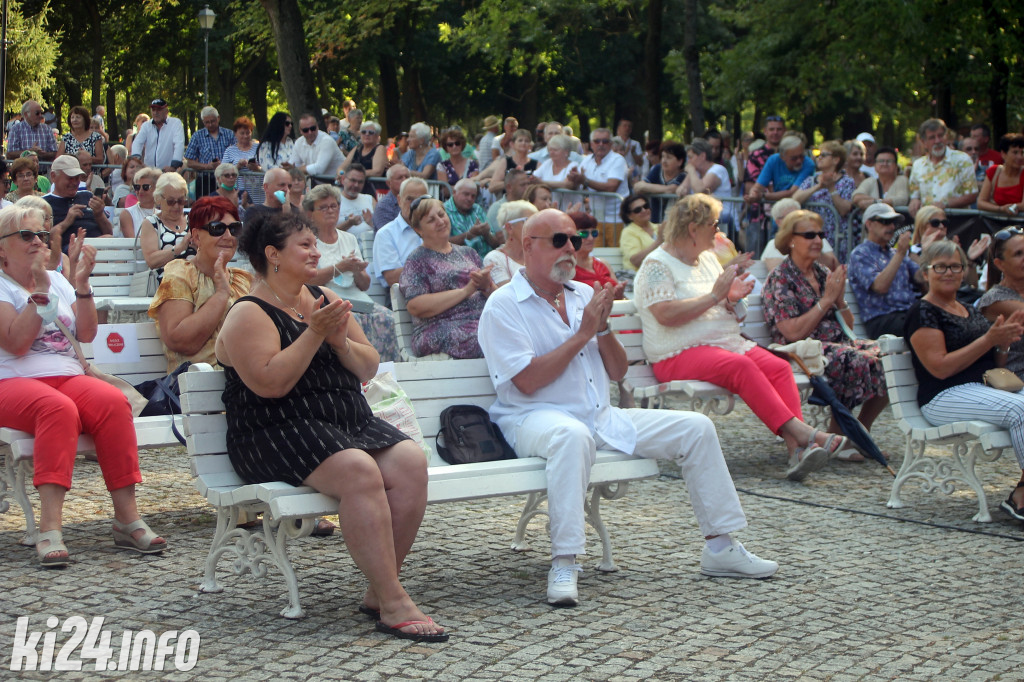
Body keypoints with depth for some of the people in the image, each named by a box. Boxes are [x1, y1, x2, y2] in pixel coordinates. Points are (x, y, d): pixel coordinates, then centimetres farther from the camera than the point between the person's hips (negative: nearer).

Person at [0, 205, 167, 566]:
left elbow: (87, 334, 10)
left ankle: (127, 518, -29)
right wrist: (39, 290, -12)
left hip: (68, 378, 5)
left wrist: (82, 284, 0)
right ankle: (50, 528, -45)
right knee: (58, 408, -39)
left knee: (113, 401, -28)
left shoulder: (58, 280, 21)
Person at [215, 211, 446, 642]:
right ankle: (394, 605, -31)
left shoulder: (325, 299, 19)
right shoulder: (249, 314, -2)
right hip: (279, 435, -7)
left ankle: (378, 591, -16)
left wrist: (341, 342, -4)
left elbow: (369, 368, 16)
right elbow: (270, 384, -17)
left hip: (352, 422, 7)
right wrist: (314, 333, -17)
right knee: (360, 471, -33)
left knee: (410, 461, -21)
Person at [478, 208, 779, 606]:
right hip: (536, 419, -7)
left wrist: (603, 327, -4)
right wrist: (582, 333, -11)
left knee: (696, 428, -2)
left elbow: (618, 372, 15)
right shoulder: (504, 305, -4)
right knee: (573, 435, -43)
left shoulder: (584, 296, 16)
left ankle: (720, 548, 5)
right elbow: (527, 381, -17)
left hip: (602, 418, 7)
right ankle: (564, 564, -41)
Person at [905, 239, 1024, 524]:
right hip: (944, 398, -7)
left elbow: (993, 364, 22)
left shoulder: (971, 312, 22)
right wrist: (989, 339, -12)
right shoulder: (923, 313, -2)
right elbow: (940, 367, -13)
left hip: (986, 390, 8)